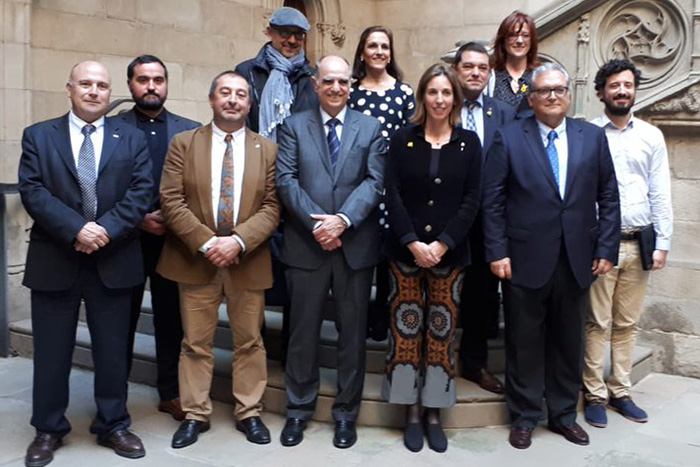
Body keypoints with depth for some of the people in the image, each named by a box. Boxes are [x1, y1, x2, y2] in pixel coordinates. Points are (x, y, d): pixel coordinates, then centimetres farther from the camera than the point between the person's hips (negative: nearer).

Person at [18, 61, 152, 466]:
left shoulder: (132, 139, 8)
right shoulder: (38, 136, 6)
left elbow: (141, 192, -3)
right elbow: (33, 191, -6)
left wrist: (107, 229, -17)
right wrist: (76, 229, -18)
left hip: (114, 261, 1)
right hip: (54, 261, 0)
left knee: (113, 350, 10)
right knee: (52, 352, 9)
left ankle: (114, 425, 25)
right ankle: (48, 430, 25)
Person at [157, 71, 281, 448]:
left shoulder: (267, 149, 6)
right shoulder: (183, 143, 3)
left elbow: (272, 206, -1)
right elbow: (171, 200, -5)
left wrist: (238, 240, -16)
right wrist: (206, 242, -16)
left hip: (247, 260, 1)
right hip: (195, 259, -1)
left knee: (249, 342, 9)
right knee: (196, 343, 8)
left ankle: (249, 413, 23)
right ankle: (195, 414, 22)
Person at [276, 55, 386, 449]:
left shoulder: (370, 127, 8)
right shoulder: (294, 126, 7)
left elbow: (374, 181, -3)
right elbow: (286, 179, -3)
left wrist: (343, 219, -17)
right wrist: (316, 224, -14)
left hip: (356, 244, 1)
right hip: (306, 244, 0)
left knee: (353, 333, 8)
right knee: (303, 332, 8)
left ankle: (347, 413, 22)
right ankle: (299, 409, 23)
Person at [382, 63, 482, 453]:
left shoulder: (469, 142, 4)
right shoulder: (403, 140, 4)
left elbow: (472, 199, -1)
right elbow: (393, 195, -2)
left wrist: (441, 244, -12)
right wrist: (413, 243, -13)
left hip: (450, 253, 0)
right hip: (405, 251, 0)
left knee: (441, 333, 5)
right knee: (406, 330, 3)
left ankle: (434, 414, 16)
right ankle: (412, 412, 15)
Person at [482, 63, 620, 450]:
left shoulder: (593, 137, 6)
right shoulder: (508, 137, -1)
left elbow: (608, 198, 7)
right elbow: (492, 200, -4)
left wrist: (606, 249, 1)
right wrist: (497, 252, -9)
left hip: (577, 260, 3)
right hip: (525, 259, -2)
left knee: (568, 341, 13)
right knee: (524, 342, 8)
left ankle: (564, 414, 30)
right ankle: (524, 417, 23)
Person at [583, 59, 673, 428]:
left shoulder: (651, 136, 9)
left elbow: (660, 193, 7)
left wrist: (662, 242, 1)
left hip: (638, 243, 3)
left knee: (627, 323, 11)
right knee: (598, 323, 1)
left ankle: (620, 390, 22)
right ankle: (595, 394, 11)